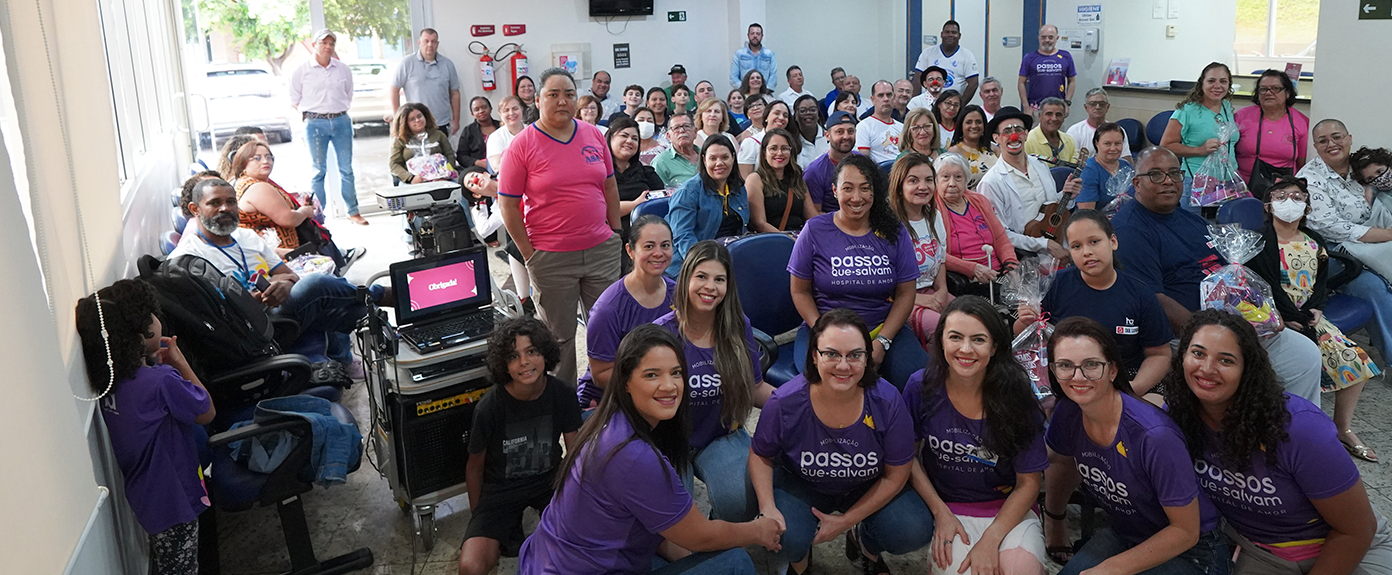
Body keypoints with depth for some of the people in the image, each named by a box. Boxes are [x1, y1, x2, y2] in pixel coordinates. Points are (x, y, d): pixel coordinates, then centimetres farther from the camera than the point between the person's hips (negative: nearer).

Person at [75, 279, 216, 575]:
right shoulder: (162, 382, -31)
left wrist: (156, 361, -2)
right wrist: (179, 362, -11)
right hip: (172, 499, -8)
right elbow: (207, 412, -16)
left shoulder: (108, 377, -6)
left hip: (144, 492, 8)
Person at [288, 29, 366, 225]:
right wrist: (312, 114, 2)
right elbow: (295, 101, 6)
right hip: (315, 124, -2)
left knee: (346, 168, 4)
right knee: (318, 170, 1)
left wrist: (337, 111, 9)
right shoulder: (301, 71, 1)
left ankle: (353, 212, 12)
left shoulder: (343, 69, 9)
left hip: (341, 122, 2)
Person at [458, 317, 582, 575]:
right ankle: (507, 533, 10)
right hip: (501, 487, -2)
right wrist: (477, 519, 3)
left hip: (548, 479, 2)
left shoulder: (561, 393, -13)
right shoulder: (488, 408, -21)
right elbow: (475, 468, -5)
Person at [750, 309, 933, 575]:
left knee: (915, 532, -22)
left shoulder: (887, 401, -25)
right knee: (787, 540, -29)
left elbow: (895, 475, -12)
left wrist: (846, 520, -14)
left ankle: (865, 544, 16)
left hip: (869, 488, 1)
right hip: (802, 485, -1)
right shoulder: (785, 403, -26)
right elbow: (760, 455, -6)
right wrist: (768, 508, -22)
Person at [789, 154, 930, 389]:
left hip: (885, 328, 2)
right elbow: (800, 291, 3)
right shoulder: (815, 230, 0)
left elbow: (905, 293, 4)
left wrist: (882, 342, -9)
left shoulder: (894, 233, 5)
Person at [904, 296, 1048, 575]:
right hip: (947, 507, 0)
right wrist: (941, 513, -6)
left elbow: (1029, 482, -6)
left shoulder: (1016, 396, -12)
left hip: (1009, 510, 0)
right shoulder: (922, 387, -11)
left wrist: (990, 540, -14)